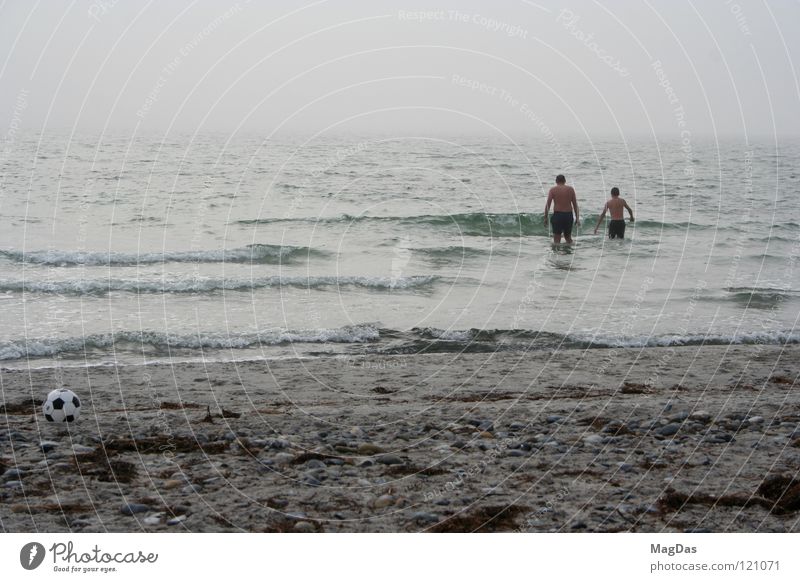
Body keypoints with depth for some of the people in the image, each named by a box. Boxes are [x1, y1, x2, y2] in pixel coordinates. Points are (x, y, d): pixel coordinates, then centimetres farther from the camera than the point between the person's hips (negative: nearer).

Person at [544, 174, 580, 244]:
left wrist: (545, 218, 0)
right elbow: (575, 205, 5)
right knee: (568, 238, 20)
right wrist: (577, 218, 9)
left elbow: (548, 205, -5)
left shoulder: (553, 189, 0)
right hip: (568, 215, 3)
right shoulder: (570, 189, 6)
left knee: (556, 240, -2)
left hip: (557, 215, -3)